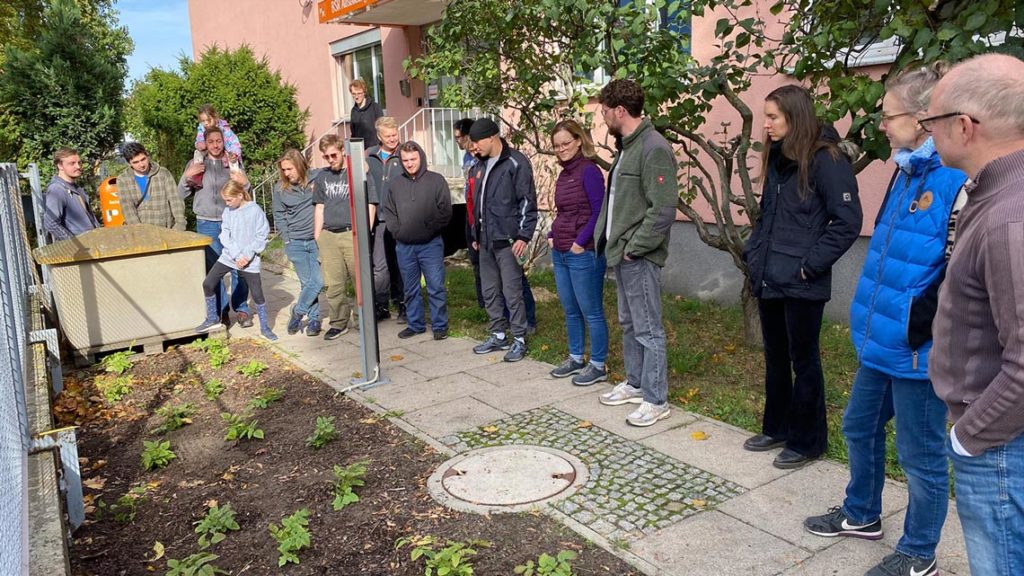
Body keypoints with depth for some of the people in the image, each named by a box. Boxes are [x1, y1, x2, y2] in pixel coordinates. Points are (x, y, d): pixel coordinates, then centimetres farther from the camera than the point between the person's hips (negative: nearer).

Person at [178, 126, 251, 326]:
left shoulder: (234, 162, 8)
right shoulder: (196, 164, 7)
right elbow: (181, 195, 9)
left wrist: (244, 183, -9)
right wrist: (186, 176, -7)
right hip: (207, 224, 1)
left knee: (238, 266, -2)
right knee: (213, 269, 3)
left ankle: (241, 309, 8)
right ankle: (220, 311, 12)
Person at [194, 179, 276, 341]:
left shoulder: (255, 211, -12)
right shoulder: (228, 210, 1)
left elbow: (261, 237, -9)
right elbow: (225, 235, -2)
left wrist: (247, 255, -16)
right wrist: (237, 256, -13)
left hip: (250, 260, -4)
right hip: (228, 256, 5)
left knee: (257, 294, -2)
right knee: (208, 284, 2)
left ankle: (265, 328, 14)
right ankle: (212, 319, 21)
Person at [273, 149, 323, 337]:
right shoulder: (280, 188, 3)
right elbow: (279, 216, 11)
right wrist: (286, 238, 3)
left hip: (317, 240, -1)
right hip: (295, 243, 1)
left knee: (317, 281, -7)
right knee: (307, 282, 0)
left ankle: (298, 311, 14)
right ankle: (313, 318, 15)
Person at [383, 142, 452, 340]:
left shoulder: (436, 180, -1)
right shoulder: (396, 183, 9)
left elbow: (445, 211, -5)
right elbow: (387, 210, 16)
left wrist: (431, 229, -11)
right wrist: (396, 229, 3)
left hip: (431, 244, -4)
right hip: (404, 246, 4)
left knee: (436, 287, -3)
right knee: (410, 289, 12)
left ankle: (440, 325, 7)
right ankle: (415, 324, 24)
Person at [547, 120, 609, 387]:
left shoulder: (589, 171, -11)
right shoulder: (564, 174, 13)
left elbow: (599, 212, -16)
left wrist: (580, 243, -16)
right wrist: (552, 236, 8)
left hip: (583, 254, -8)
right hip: (560, 253, 9)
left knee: (591, 312, 1)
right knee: (570, 311, 16)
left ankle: (598, 366, 12)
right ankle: (575, 359, 29)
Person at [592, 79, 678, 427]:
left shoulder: (654, 148, -17)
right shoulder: (626, 146, 13)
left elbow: (664, 210, -22)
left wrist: (634, 247, -18)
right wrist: (606, 237, 10)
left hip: (638, 256, -10)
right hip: (621, 253, 10)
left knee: (647, 329, -1)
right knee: (629, 324, 19)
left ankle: (656, 401, 10)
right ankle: (634, 384, 34)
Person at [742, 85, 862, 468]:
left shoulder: (825, 161, -13)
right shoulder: (777, 159, 12)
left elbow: (848, 222, -17)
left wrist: (810, 264, -17)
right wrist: (752, 252, 11)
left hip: (801, 285, -8)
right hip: (768, 280, 8)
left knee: (803, 361, 5)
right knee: (774, 358, 18)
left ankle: (807, 441, 19)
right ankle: (776, 428, 33)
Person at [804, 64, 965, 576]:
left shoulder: (959, 178, -20)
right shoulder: (909, 170, 10)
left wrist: (923, 321, -19)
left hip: (917, 347, -9)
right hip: (883, 337, 9)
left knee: (920, 453, 8)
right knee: (860, 428, 22)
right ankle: (861, 515, 44)